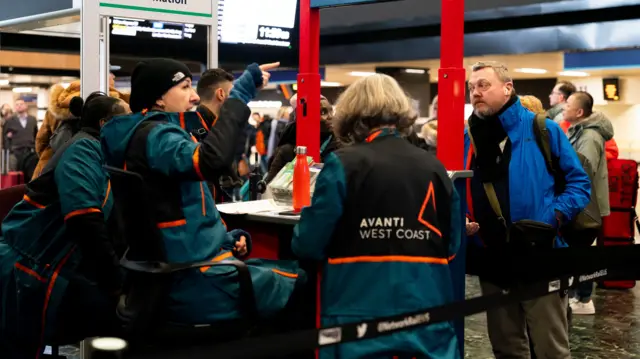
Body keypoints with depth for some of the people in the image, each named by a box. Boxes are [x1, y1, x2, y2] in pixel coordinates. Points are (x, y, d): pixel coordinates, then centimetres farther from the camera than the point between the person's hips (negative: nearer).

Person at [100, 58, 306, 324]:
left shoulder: (152, 134, 19)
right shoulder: (153, 135, -12)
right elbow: (211, 161, -34)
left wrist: (225, 239, 8)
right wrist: (239, 95, -24)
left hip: (190, 268, 10)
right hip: (191, 282, -10)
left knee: (294, 272, 11)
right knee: (303, 284, -10)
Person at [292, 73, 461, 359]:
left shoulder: (343, 165, -9)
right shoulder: (434, 167, 3)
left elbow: (309, 245, -6)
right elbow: (451, 244, 13)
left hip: (361, 316, -3)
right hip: (426, 311, 3)